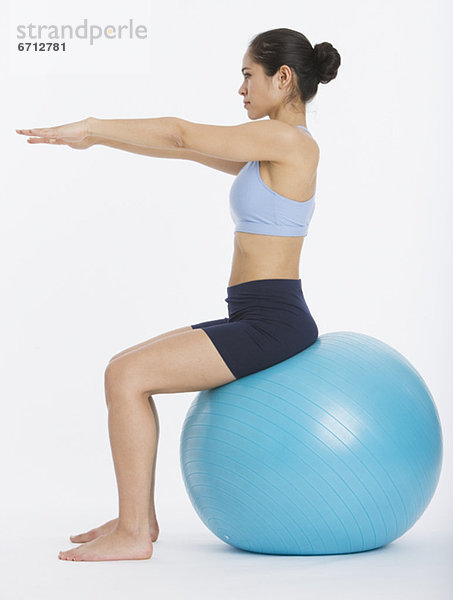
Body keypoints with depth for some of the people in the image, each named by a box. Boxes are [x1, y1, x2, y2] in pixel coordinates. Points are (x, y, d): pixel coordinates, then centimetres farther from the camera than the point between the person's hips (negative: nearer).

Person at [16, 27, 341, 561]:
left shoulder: (288, 140, -12)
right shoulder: (277, 147, 17)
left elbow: (182, 135, -12)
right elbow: (190, 147, 20)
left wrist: (89, 128, -5)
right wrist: (98, 136, 16)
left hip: (271, 324, -10)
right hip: (256, 321, 10)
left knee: (127, 375, -16)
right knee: (124, 369, 9)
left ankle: (134, 534, -9)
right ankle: (138, 516, 14)